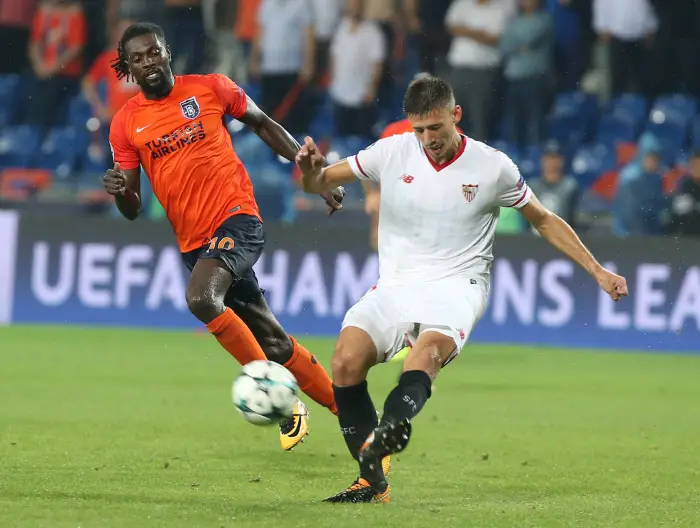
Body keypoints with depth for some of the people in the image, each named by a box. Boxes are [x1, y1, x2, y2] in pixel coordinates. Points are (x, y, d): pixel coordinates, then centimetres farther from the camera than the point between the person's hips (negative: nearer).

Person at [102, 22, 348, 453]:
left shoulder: (209, 89, 0)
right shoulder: (126, 124, 6)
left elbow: (265, 126, 13)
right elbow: (133, 210, 8)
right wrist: (120, 191, -15)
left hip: (238, 218, -4)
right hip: (194, 240, 4)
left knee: (201, 297, -30)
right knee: (271, 341, 7)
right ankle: (346, 409, 22)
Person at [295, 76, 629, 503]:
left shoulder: (493, 167, 2)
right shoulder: (393, 152, 4)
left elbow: (543, 220, 16)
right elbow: (319, 184, 10)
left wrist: (597, 271, 11)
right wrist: (311, 168, -15)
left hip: (455, 286, -3)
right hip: (396, 284, 3)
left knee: (429, 346, -37)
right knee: (346, 362, -23)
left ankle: (391, 427, -65)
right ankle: (372, 482, -16)